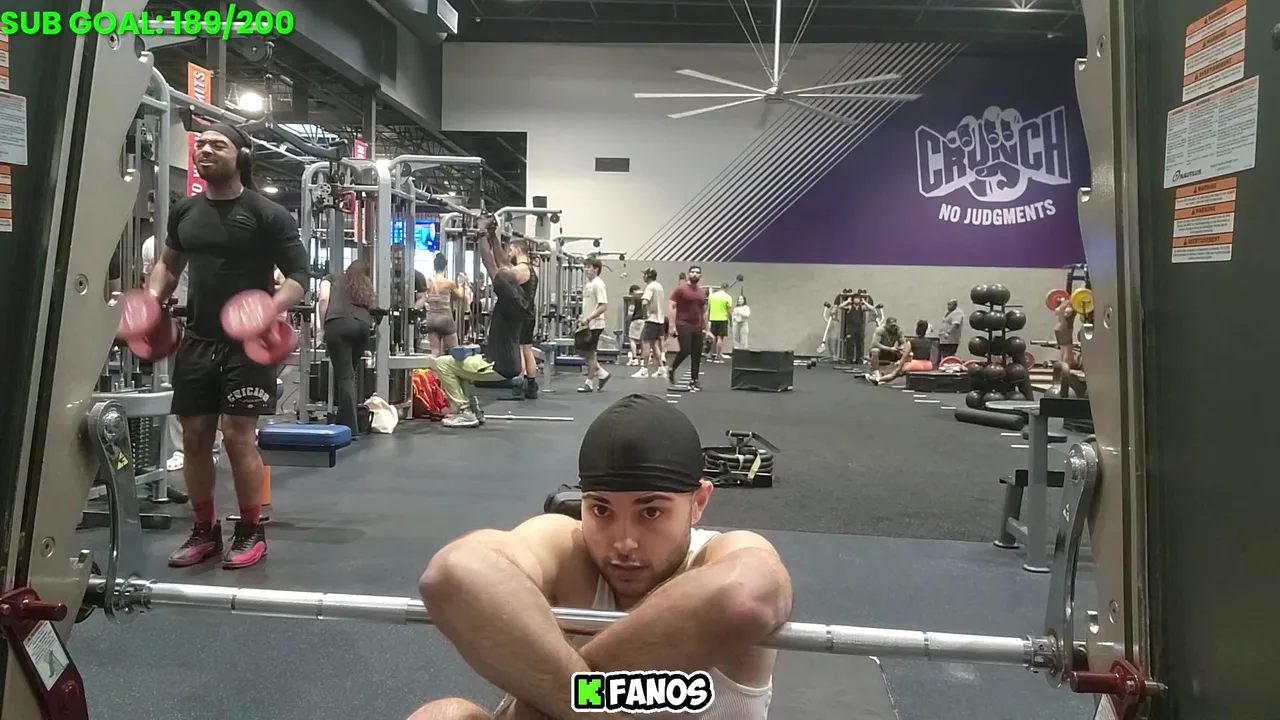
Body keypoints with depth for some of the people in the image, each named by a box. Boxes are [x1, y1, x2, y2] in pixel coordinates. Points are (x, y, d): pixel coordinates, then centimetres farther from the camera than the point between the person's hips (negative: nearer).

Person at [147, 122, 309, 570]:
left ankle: (251, 532, 7)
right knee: (194, 436, 8)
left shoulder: (267, 214, -8)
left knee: (238, 435, -8)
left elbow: (300, 274, -9)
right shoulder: (185, 211, 10)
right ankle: (204, 531, 22)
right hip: (197, 340, 6)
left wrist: (270, 309, -26)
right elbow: (169, 263, 25)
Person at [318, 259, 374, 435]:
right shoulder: (366, 286, 35)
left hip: (339, 323, -3)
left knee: (344, 375, -8)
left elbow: (324, 299, 9)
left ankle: (350, 427, -14)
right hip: (363, 325, 3)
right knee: (353, 373, 16)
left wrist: (323, 327, 11)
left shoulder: (333, 278, 26)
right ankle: (344, 420, 15)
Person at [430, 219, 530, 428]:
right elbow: (503, 265, 14)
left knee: (443, 364, -5)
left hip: (499, 366, -10)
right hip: (506, 363, 10)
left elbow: (491, 266, -19)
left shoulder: (510, 296, -18)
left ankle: (464, 412, -4)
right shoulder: (518, 296, 7)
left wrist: (482, 235, -16)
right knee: (457, 362, 25)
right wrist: (493, 235, 14)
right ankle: (470, 408, 17)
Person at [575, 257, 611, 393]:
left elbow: (603, 306, -21)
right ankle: (601, 374, 23)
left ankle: (589, 383, 9)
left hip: (594, 325, -9)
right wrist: (582, 318, 14)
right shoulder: (587, 283, 13)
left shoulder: (598, 284, -13)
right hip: (586, 324, 9)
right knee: (582, 351, 11)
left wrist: (588, 319, -24)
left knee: (590, 353, -1)